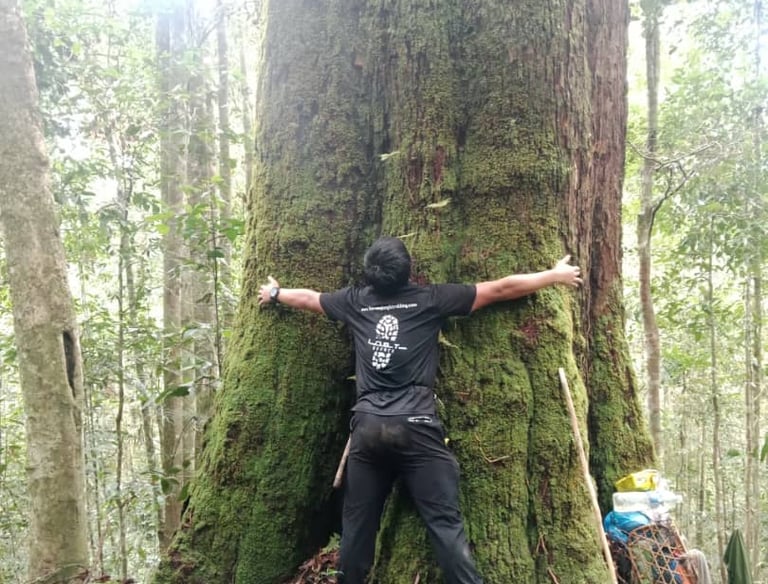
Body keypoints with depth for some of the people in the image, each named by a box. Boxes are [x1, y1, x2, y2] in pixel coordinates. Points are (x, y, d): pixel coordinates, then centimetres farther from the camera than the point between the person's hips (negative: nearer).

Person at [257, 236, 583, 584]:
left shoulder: (355, 301, 12)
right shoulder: (430, 299, 4)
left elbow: (307, 298, 31)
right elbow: (502, 289, 9)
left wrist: (274, 293, 52)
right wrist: (555, 275, 22)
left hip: (367, 427, 4)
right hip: (415, 427, -3)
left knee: (358, 521, 14)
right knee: (445, 522, -5)